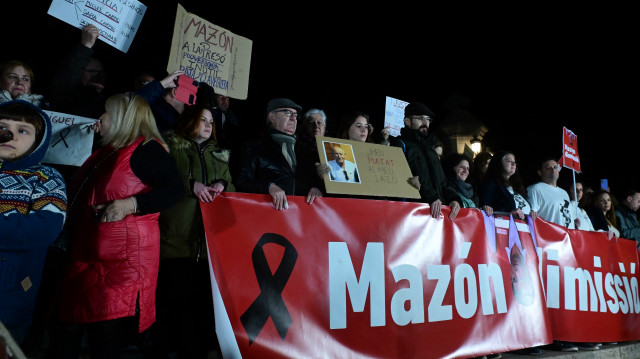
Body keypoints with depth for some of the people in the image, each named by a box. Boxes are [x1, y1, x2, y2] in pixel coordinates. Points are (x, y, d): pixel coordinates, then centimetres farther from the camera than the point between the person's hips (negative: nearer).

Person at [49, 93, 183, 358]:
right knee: (65, 334, 11)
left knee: (106, 332, -5)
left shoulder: (146, 149, -9)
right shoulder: (105, 152, 20)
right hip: (85, 255, 9)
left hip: (123, 259, -9)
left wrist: (130, 204, -26)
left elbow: (174, 190, -21)